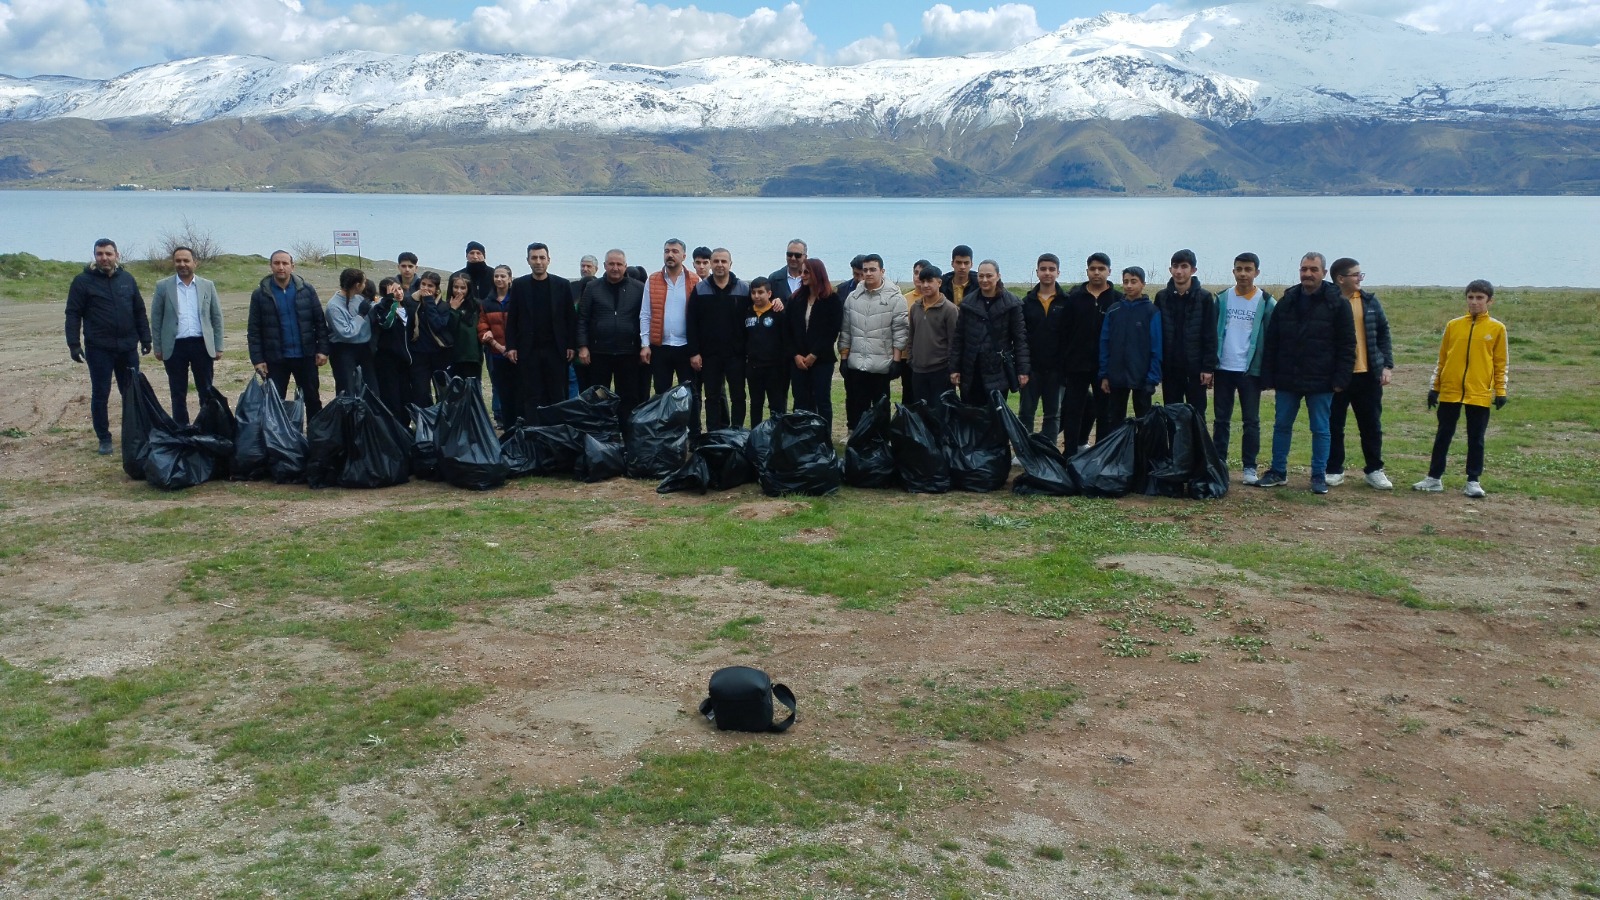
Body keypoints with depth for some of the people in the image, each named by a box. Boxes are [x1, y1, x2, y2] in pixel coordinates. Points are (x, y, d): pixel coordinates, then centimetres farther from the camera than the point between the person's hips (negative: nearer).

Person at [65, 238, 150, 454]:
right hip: (98, 349, -3)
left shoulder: (127, 279, 8)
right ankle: (104, 439, 13)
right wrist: (74, 344, -11)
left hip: (127, 347, 3)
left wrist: (145, 338, 10)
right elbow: (73, 314, -4)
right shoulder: (83, 281, -3)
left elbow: (139, 310, 13)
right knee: (100, 395, 4)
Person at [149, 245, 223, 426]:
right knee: (178, 394, 6)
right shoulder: (163, 286, 2)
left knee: (207, 391, 6)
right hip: (175, 346, -1)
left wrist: (218, 347, 3)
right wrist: (158, 348, 2)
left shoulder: (207, 285, 6)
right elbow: (156, 318, 5)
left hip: (202, 345, 1)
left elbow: (217, 317, 8)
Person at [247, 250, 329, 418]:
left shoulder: (306, 290, 0)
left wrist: (323, 349, -5)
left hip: (305, 355, 1)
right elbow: (254, 330, -2)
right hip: (275, 358, -1)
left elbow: (320, 322, 3)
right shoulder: (260, 294, -2)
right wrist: (257, 359, -8)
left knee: (313, 399, 10)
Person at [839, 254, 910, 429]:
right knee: (855, 407, 8)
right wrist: (844, 358, 8)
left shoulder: (894, 298, -4)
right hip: (856, 364, 4)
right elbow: (845, 330, 12)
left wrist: (896, 360, -10)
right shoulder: (853, 297, 8)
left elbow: (900, 332, -5)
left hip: (882, 365, -3)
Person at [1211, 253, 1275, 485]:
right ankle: (1218, 463, 16)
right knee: (1221, 419, 8)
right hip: (1223, 368, 2)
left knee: (1251, 420, 3)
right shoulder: (1222, 299, 4)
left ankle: (1250, 467, 9)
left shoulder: (1266, 302, -2)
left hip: (1251, 370, -2)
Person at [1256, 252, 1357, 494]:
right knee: (1281, 426, 9)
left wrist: (1340, 379, -11)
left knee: (1320, 429, 4)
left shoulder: (1337, 304, -3)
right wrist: (1268, 377, 2)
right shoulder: (1286, 303, 6)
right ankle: (1278, 472, 20)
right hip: (1287, 380, 3)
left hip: (1321, 382, -3)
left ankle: (1319, 476, 13)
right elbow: (1271, 343, 7)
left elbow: (1347, 345, -4)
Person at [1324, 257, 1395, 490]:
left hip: (1368, 374, 3)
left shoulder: (1370, 302, 6)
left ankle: (1374, 470, 19)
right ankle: (1334, 470, 15)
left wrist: (1387, 365, 3)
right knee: (1334, 425, 4)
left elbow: (1383, 333, 10)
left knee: (1372, 425, 8)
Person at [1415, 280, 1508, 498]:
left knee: (1476, 439, 5)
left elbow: (1500, 363, 4)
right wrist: (1434, 387, 7)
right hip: (1449, 392, 2)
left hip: (1480, 394, -1)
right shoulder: (1453, 325, 5)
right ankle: (1434, 478, 15)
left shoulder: (1497, 328, 1)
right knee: (1443, 436, 7)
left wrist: (1501, 391, 0)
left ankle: (1473, 481, 14)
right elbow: (1442, 359, 9)